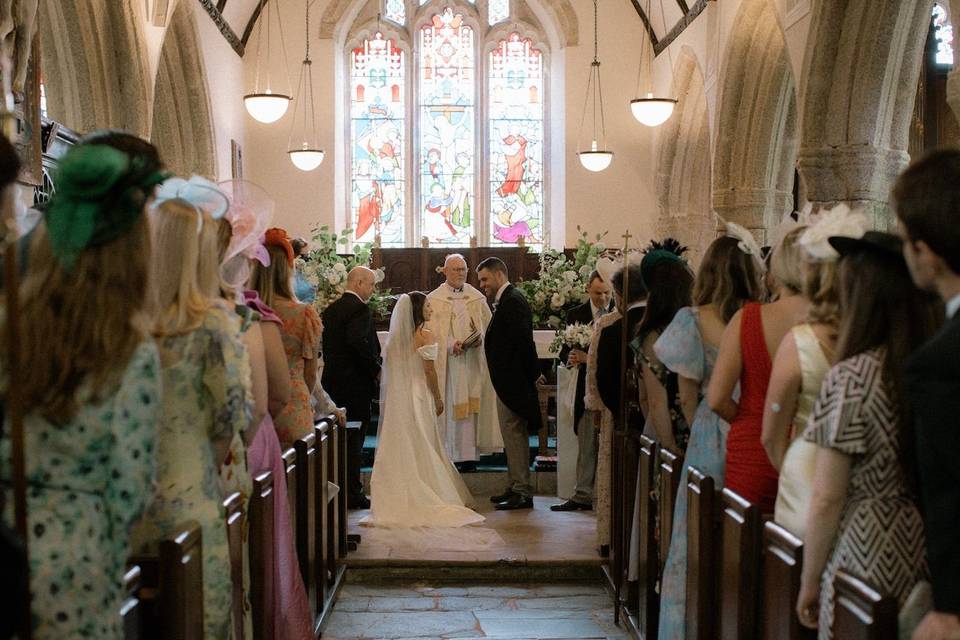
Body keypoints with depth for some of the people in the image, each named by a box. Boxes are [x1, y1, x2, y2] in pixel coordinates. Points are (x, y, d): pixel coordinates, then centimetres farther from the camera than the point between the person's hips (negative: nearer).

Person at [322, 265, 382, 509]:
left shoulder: (330, 309, 12)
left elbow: (325, 343, 12)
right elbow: (359, 342, -26)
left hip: (333, 380, 8)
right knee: (354, 441, -3)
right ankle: (352, 494, 1)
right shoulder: (359, 309, -14)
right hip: (355, 382, -8)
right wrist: (376, 369, -16)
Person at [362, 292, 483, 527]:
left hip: (397, 397, 6)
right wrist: (438, 399, -3)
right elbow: (429, 371, -12)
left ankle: (398, 497, 12)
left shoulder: (396, 337, 6)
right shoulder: (426, 337, -12)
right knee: (422, 448, 2)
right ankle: (425, 499, 4)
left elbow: (391, 370, 9)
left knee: (399, 448, 10)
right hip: (419, 396, -6)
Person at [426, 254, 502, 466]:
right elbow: (430, 331, -3)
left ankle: (470, 452, 2)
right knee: (449, 406, -4)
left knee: (471, 406, 0)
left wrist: (480, 339, -10)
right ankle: (449, 453, -1)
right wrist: (451, 345, -18)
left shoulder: (477, 298, 12)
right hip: (447, 362, -2)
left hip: (473, 361, 2)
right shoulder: (434, 299, 3)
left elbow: (488, 325, 12)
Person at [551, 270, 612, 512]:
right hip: (588, 389, 2)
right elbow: (565, 350, 8)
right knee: (586, 445, 7)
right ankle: (582, 496, 13)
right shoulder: (576, 315, 8)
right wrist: (570, 358, -17)